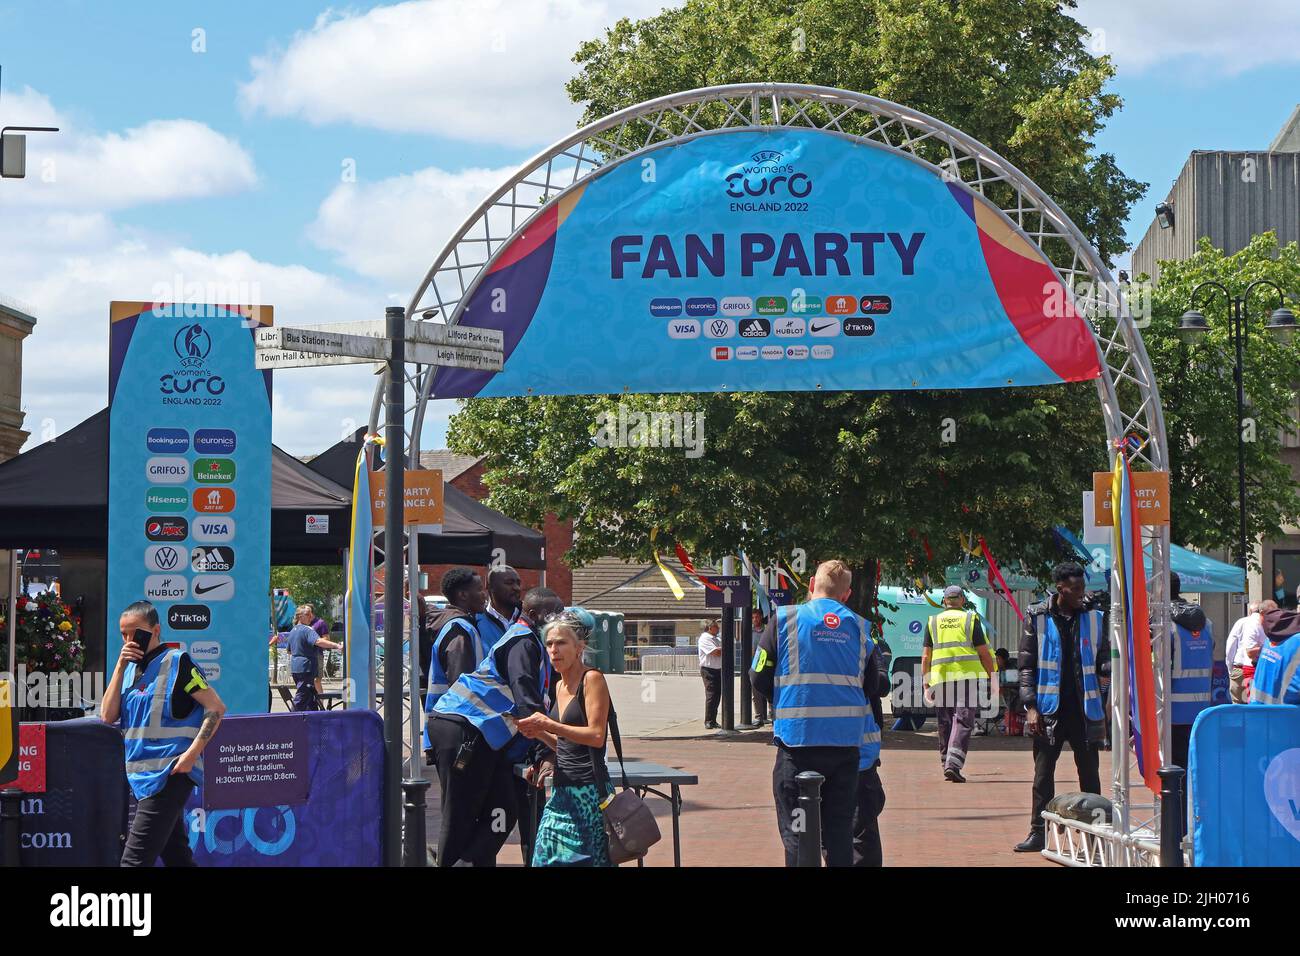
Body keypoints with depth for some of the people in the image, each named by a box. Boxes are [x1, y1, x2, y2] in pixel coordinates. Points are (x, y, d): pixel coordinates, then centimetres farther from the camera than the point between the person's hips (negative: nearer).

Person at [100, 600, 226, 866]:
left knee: (134, 859, -14)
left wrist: (191, 754, -18)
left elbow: (216, 708, -10)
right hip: (141, 775, 8)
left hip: (169, 774, -8)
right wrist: (120, 666, -2)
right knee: (176, 856, 14)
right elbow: (108, 716, 4)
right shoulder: (130, 668, 14)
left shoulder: (177, 663, -8)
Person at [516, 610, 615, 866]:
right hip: (562, 791, 8)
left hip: (588, 789, -8)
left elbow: (596, 736, -16)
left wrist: (549, 725, -16)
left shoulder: (592, 678, -8)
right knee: (547, 858, 4)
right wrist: (540, 734, 6)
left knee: (584, 858, -6)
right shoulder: (560, 685, 17)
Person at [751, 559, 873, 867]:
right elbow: (873, 687, 7)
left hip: (798, 738, -3)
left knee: (795, 830, 3)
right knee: (839, 829, 11)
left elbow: (759, 677, 0)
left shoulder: (785, 618, -2)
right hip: (846, 740, 3)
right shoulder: (859, 627, 7)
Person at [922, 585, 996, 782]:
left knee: (945, 724, 12)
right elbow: (984, 653, 2)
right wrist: (992, 678, 9)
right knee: (963, 721, -5)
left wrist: (926, 683, 12)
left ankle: (946, 764, 17)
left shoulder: (933, 622, 11)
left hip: (940, 679, 3)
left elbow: (926, 656, 8)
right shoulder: (971, 619, 4)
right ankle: (953, 764, -19)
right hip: (967, 677, -3)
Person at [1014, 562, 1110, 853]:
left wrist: (1106, 673, -12)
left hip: (1085, 709, 1)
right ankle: (1038, 832, 10)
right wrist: (1031, 706, -6)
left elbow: (1104, 656, 12)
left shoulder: (1094, 617, 5)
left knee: (1090, 774, 7)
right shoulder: (1038, 617, 1)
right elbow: (1026, 666, 1)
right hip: (1049, 710, -1)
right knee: (1043, 775, 4)